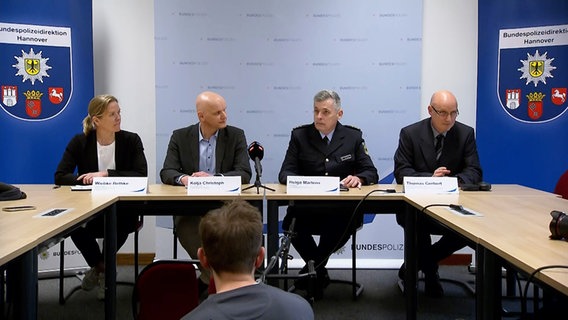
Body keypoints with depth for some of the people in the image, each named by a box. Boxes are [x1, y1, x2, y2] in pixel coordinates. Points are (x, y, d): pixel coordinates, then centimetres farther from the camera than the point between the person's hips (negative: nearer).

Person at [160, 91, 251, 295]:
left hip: (225, 204, 0)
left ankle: (208, 277, -8)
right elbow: (166, 173, -1)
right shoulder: (180, 137, 6)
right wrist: (183, 178, -25)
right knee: (184, 225, -31)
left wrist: (213, 177, -22)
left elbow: (245, 174, -5)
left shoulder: (236, 136, 5)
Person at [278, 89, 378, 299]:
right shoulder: (300, 136, 8)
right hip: (306, 207, 0)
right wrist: (298, 181, -23)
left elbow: (371, 173, 4)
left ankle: (312, 268, -8)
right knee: (290, 223, -32)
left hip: (342, 208, 0)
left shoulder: (353, 137, 9)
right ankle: (319, 272, -6)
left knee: (345, 224, -35)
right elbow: (285, 173, 2)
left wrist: (358, 178, -20)